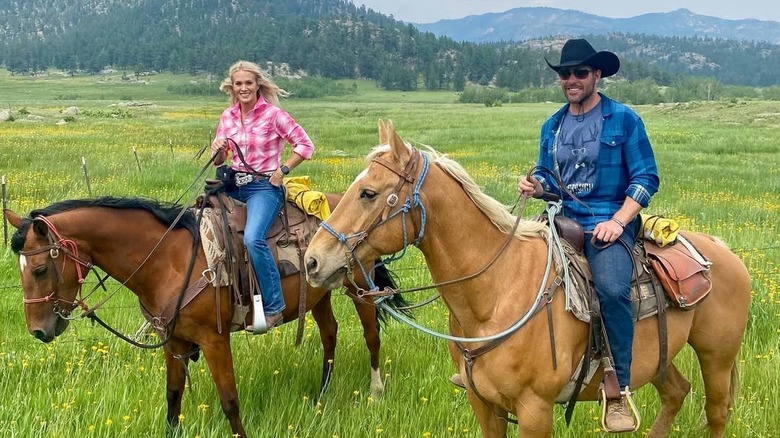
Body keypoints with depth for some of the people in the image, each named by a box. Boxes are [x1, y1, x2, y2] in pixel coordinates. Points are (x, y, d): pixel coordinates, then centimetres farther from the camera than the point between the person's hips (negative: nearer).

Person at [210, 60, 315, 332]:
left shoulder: (273, 114, -6)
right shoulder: (228, 116, 9)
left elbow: (305, 145, -3)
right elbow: (218, 161, 14)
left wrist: (283, 170, -10)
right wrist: (218, 150, -8)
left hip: (264, 187, -6)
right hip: (233, 184, 7)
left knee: (253, 238, -30)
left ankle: (273, 307, -20)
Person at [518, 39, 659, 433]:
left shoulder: (624, 120, -1)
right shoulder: (552, 126, 14)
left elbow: (647, 178, -4)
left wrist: (617, 222, -17)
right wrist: (534, 185, -1)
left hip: (608, 222, -6)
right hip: (562, 221, 6)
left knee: (612, 288, -33)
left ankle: (619, 390, -21)